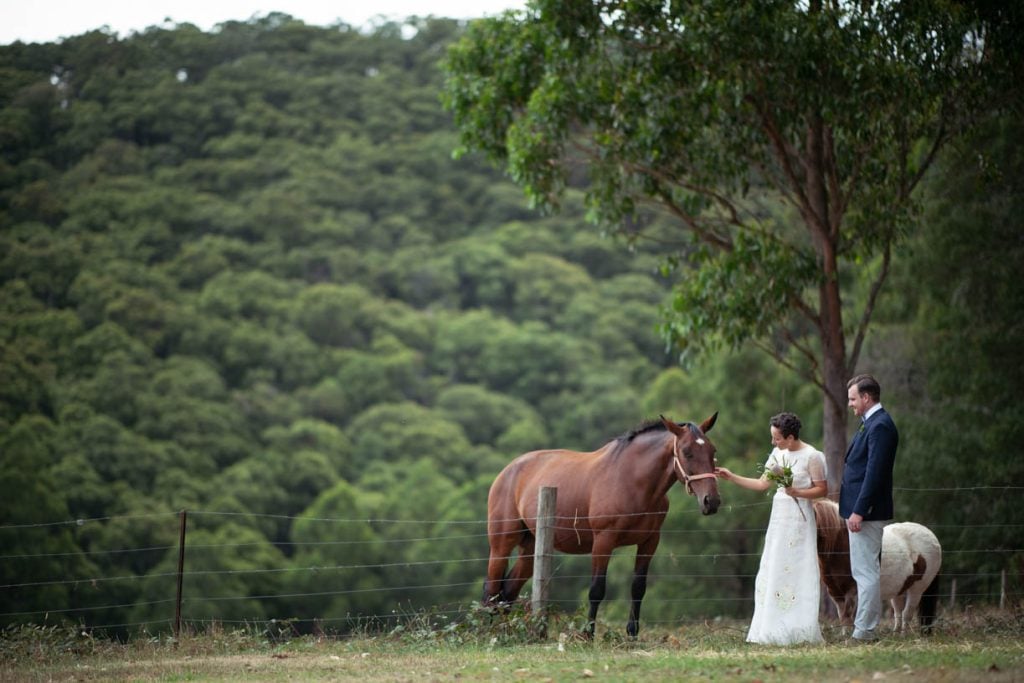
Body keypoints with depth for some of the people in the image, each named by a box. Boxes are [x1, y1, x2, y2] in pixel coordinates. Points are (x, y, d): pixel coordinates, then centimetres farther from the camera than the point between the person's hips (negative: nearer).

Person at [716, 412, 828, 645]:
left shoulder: (812, 456, -10)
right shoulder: (778, 454, 10)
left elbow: (822, 489, -8)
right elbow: (762, 484, 14)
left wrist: (797, 492, -21)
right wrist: (732, 477, 8)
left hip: (799, 519, -7)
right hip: (779, 518, 7)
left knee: (797, 571, -6)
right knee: (772, 572, 5)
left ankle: (799, 630, -1)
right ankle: (774, 629, 8)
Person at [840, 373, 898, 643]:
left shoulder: (880, 426, -16)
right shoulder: (871, 424, 16)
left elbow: (874, 472, -22)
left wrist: (858, 511, -24)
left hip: (867, 512, -11)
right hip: (860, 510, 11)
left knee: (866, 572, -7)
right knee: (864, 571, 15)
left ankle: (864, 631, -5)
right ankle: (865, 628, 21)